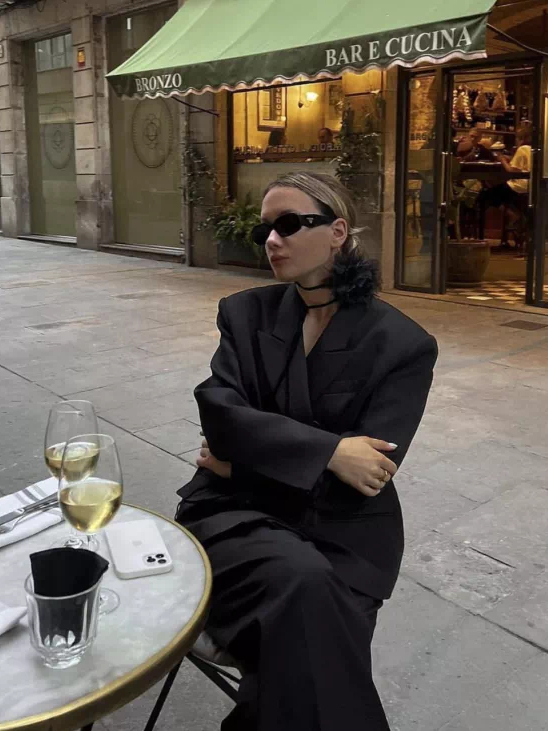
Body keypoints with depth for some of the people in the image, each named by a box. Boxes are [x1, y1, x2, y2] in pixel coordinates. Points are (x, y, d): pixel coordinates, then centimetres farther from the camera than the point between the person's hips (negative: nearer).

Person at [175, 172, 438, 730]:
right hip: (239, 514, 1)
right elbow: (219, 412, -10)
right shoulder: (245, 313, 5)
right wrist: (329, 451, -20)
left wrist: (247, 461, -8)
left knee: (300, 622, -29)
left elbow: (364, 480, -11)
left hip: (341, 534, -1)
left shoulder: (404, 345, -5)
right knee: (303, 582, -30)